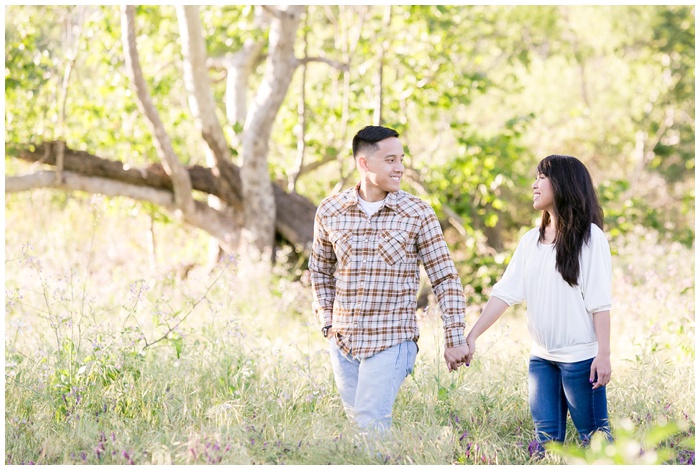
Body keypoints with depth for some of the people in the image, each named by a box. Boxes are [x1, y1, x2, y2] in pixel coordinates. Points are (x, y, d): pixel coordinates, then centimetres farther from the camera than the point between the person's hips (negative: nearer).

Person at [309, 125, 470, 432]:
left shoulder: (418, 214, -5)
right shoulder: (330, 211, 2)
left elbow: (445, 279, -1)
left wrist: (455, 339, -5)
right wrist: (326, 321, 9)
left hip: (391, 341, -4)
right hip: (342, 340, 4)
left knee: (371, 424, -15)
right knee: (358, 420, 12)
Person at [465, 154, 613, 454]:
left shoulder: (589, 237, -5)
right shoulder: (531, 240, 11)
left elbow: (600, 301, -10)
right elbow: (505, 292, 5)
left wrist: (604, 353, -15)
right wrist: (471, 336, -3)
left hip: (580, 357, -6)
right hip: (541, 358, 6)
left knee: (594, 438, 0)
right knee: (545, 440, 6)